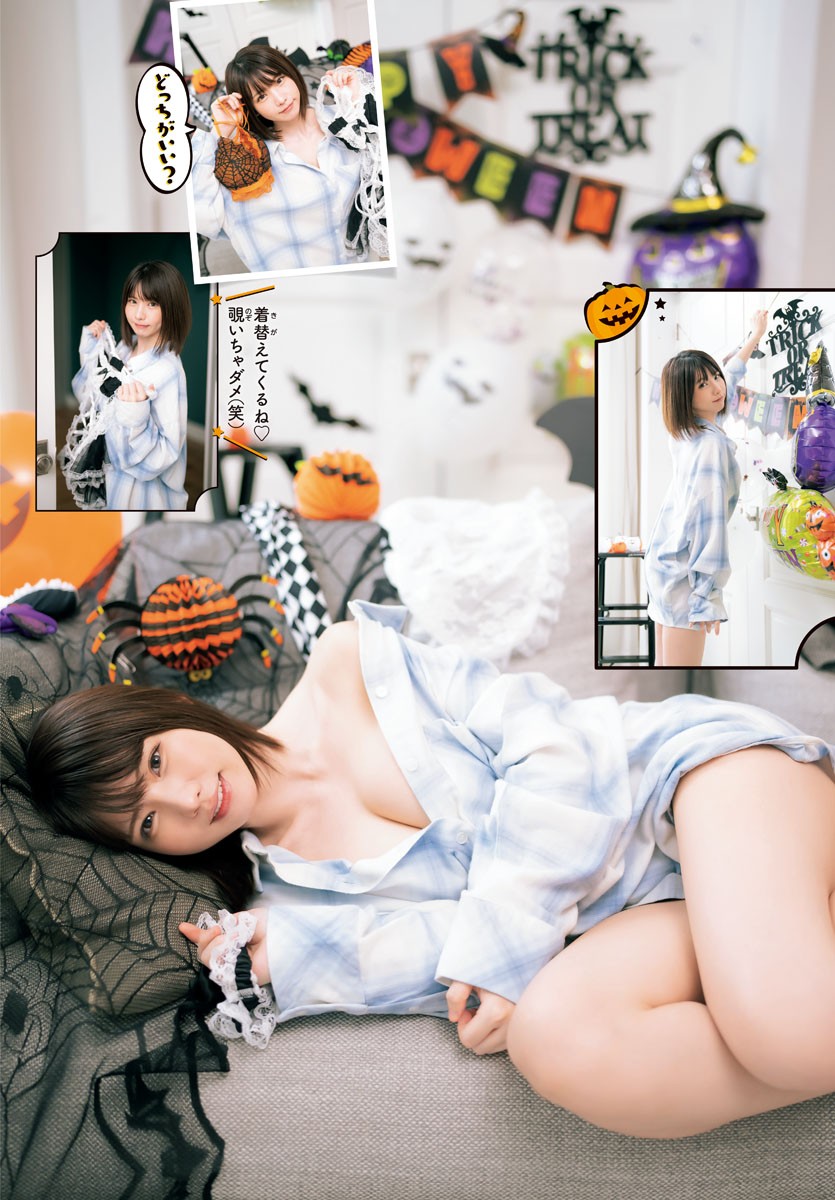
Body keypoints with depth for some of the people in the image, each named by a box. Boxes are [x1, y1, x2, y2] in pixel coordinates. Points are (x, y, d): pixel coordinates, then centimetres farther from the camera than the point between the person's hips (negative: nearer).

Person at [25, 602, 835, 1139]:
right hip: (638, 914, 3)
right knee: (556, 1039, -31)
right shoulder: (287, 901, 5)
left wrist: (501, 940, -17)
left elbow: (554, 743, -8)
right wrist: (284, 957, -17)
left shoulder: (346, 662, -3)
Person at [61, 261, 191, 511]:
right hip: (113, 470, 7)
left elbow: (165, 452, -25)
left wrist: (136, 416, -39)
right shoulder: (124, 348, -4)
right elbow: (95, 398, 12)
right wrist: (91, 349, 2)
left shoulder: (168, 371, -26)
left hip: (141, 485, -7)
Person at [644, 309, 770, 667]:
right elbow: (708, 518, -24)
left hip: (661, 559, 10)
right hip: (682, 571, -10)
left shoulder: (683, 431, 7)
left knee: (664, 662, 14)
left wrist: (755, 336, 40)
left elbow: (728, 378, 27)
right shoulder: (712, 443, -19)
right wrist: (709, 595, -25)